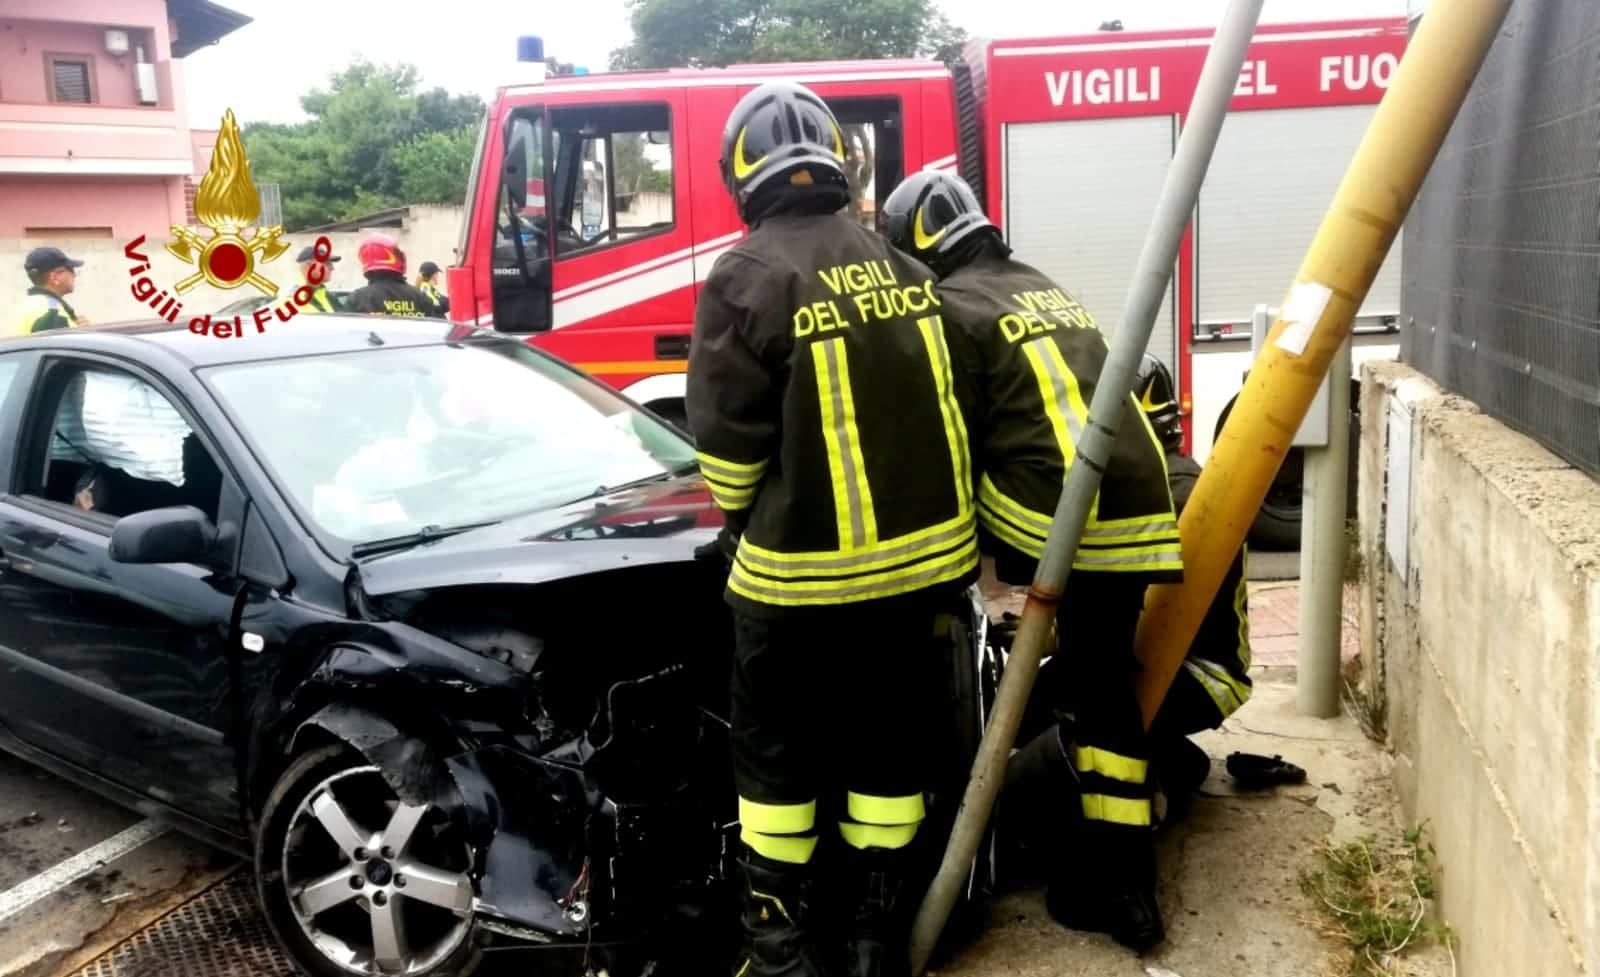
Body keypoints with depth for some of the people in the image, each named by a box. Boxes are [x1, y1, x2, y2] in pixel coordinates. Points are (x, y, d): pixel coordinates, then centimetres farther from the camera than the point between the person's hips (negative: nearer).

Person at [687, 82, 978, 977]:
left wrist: (741, 520, 9)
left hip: (804, 568, -5)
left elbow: (729, 441, -11)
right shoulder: (898, 263, 5)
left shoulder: (746, 278, -12)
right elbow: (938, 400, 12)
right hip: (922, 552, 5)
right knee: (889, 742, 16)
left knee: (779, 752, 12)